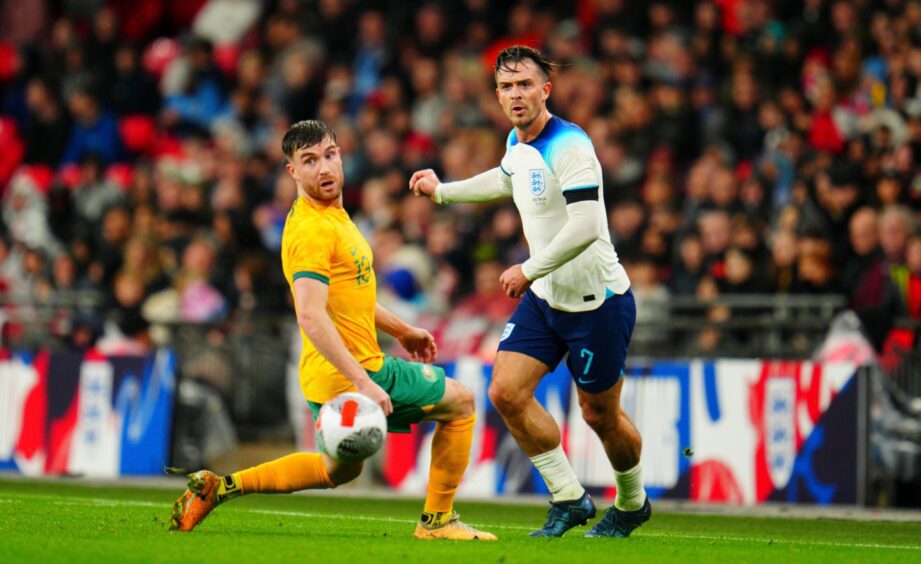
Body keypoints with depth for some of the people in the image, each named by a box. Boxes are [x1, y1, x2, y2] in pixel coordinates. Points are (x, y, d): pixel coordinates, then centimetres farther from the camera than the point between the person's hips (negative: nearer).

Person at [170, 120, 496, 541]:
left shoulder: (333, 214, 11)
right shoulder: (312, 229, -21)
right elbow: (311, 316, -30)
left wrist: (400, 330, 34)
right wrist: (363, 382, -33)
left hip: (330, 378, 10)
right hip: (354, 370, -10)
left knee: (340, 470, 27)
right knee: (459, 402, 6)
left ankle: (221, 487, 19)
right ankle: (437, 520, 12)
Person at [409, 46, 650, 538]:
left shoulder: (569, 146, -22)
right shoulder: (517, 144, 5)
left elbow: (586, 226, -31)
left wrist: (529, 270, -23)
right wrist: (442, 191, 36)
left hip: (597, 300, -8)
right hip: (545, 297, 8)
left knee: (600, 415, 4)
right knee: (506, 392, -7)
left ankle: (632, 504, 31)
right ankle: (569, 498, 4)